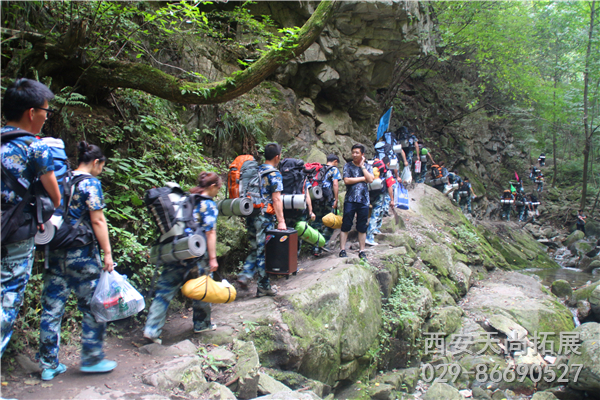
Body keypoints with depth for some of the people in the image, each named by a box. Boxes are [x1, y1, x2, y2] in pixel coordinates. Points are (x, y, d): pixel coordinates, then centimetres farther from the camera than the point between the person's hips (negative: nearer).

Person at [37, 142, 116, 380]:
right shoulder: (90, 183, -8)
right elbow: (97, 220, -13)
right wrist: (107, 253, -11)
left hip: (55, 252, 7)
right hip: (82, 253, -7)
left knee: (51, 308, 10)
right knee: (93, 306, 7)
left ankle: (48, 364, 18)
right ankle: (91, 359, 15)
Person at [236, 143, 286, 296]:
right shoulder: (274, 174, -10)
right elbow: (276, 199, -15)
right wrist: (281, 221, -14)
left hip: (251, 215, 7)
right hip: (265, 217, -7)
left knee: (255, 248, 19)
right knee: (264, 251, 2)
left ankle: (245, 275, 6)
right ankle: (264, 287, 11)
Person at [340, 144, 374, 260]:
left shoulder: (367, 167, 11)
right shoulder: (348, 166, 6)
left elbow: (370, 179, -6)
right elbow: (346, 180, -9)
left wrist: (362, 166, -3)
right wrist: (363, 178, -5)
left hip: (363, 200, 2)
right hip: (350, 200, -2)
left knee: (362, 228, 6)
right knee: (345, 226, -2)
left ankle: (362, 251, 14)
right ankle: (342, 250, 4)